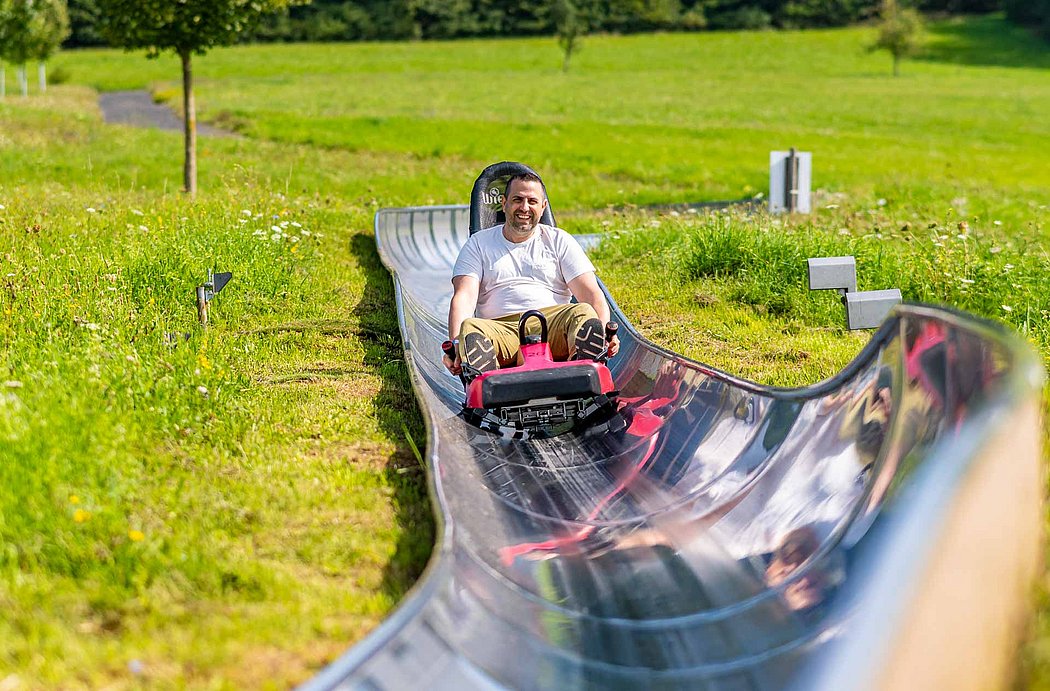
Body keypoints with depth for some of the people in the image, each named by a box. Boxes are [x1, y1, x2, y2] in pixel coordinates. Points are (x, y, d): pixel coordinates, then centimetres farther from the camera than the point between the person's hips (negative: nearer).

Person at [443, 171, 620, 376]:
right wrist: (455, 343, -17)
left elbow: (591, 293, 7)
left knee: (584, 313, -31)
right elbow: (464, 296, 2)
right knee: (469, 328, -34)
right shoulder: (479, 243, 17)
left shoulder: (559, 240, 18)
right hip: (500, 329, 0)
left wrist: (604, 331, -14)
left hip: (552, 325, 1)